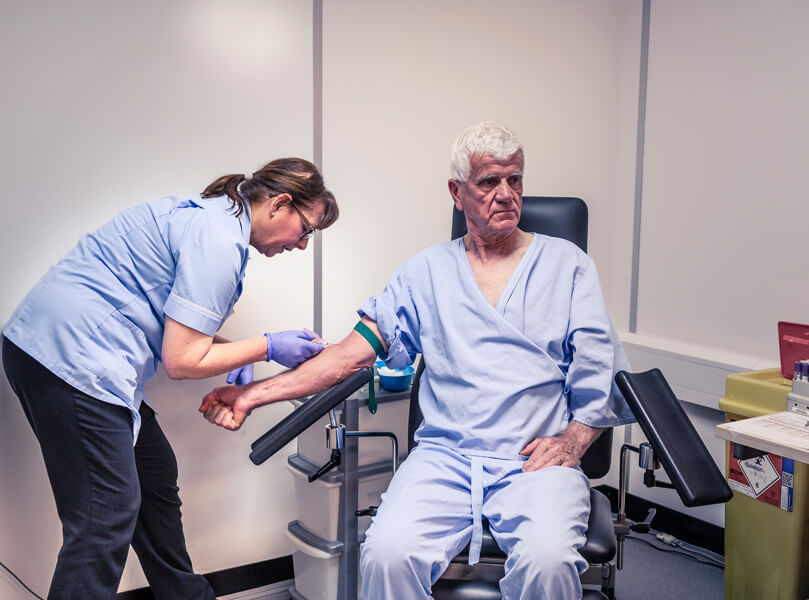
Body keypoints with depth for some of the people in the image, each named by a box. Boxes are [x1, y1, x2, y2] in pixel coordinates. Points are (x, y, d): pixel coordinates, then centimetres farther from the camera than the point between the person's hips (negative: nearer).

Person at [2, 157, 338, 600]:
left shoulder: (206, 214, 16)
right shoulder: (219, 243, -15)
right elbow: (182, 362, -15)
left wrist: (231, 352, 11)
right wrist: (267, 348, -4)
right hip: (73, 361, -11)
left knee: (155, 474, 19)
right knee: (105, 518, -9)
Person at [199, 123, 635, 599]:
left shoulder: (566, 264, 13)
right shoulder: (428, 270, 16)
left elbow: (601, 371, 7)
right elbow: (355, 352, 9)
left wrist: (575, 439, -12)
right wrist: (255, 394, 0)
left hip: (536, 462, -1)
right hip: (445, 457, 1)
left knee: (547, 560, -33)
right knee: (387, 555, -27)